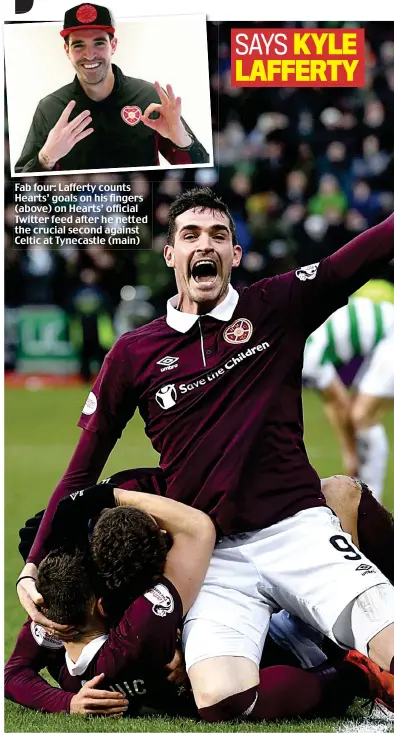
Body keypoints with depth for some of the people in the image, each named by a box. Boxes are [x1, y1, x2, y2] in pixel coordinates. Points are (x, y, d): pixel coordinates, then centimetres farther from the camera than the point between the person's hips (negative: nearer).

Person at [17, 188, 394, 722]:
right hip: (213, 554, 1)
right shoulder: (134, 353, 10)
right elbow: (83, 470, 15)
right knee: (223, 703, -25)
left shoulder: (277, 307, 8)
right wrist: (34, 569, 8)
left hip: (298, 529, -1)